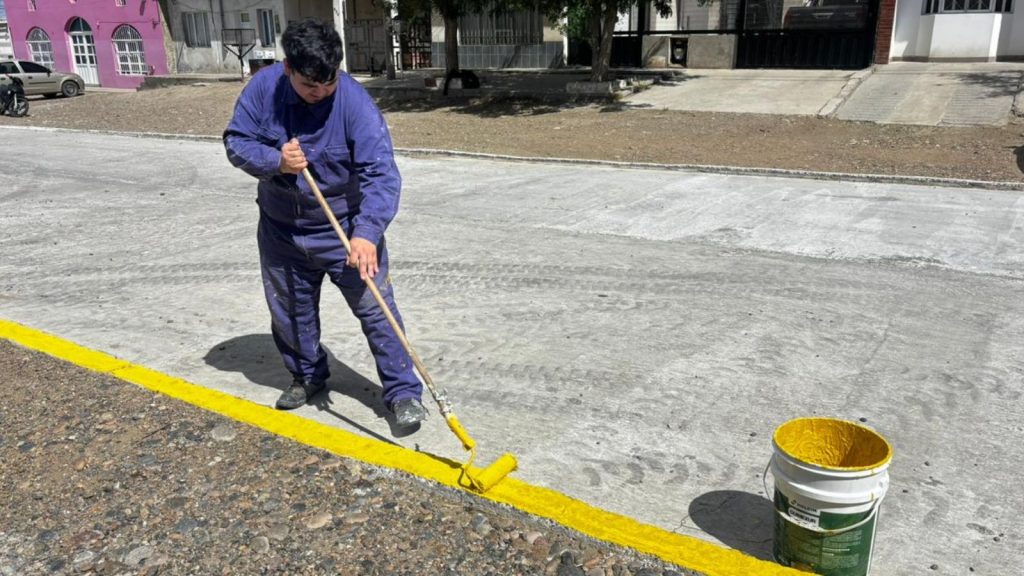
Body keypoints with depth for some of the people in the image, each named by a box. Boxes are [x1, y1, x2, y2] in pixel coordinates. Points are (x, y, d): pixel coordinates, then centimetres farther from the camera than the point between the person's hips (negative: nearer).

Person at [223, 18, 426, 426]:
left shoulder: (354, 102, -23)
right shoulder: (263, 88, -12)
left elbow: (380, 173, -29)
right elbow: (236, 142, -4)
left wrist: (367, 232, -42)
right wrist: (274, 162, -25)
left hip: (345, 228, -4)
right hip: (281, 228, 4)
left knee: (375, 308, -4)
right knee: (289, 310, 18)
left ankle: (403, 392, 7)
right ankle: (308, 376, 41)